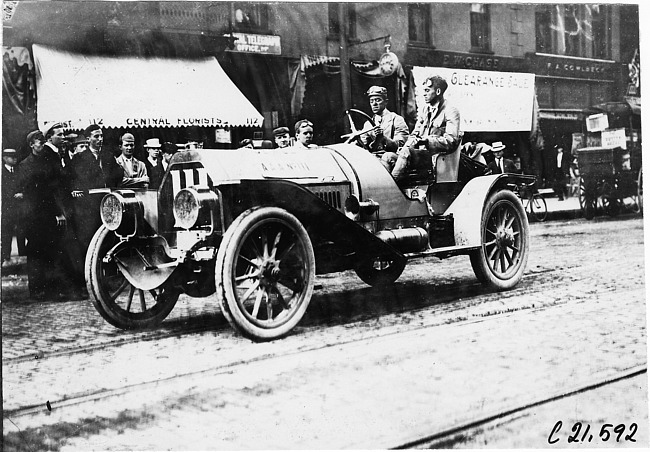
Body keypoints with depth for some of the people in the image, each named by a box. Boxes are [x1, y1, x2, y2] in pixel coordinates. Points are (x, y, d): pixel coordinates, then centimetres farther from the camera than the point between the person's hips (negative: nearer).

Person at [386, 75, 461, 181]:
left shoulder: (451, 111, -3)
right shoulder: (426, 109, 22)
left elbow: (451, 141, -14)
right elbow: (415, 133, 21)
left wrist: (427, 140, -24)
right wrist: (407, 146, -1)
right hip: (420, 153, 8)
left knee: (406, 152, -32)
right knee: (387, 157, -13)